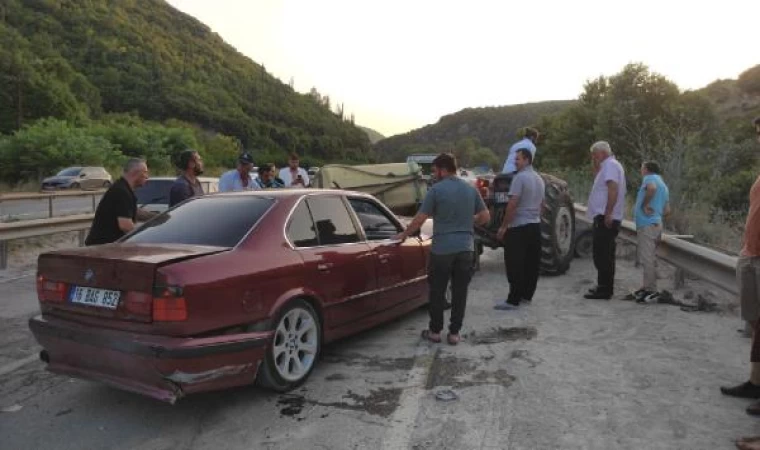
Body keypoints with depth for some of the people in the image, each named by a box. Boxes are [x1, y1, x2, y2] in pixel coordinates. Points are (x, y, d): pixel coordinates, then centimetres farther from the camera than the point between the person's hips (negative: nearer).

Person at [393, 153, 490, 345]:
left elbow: (420, 219, -7)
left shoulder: (436, 190, -8)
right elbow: (485, 217, 10)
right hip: (465, 248, 4)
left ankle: (435, 331, 17)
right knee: (460, 292, 9)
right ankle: (454, 333, 14)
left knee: (437, 291, 9)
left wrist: (404, 234, 8)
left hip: (442, 249, -4)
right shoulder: (471, 189, 6)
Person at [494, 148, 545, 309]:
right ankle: (527, 294, 19)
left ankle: (513, 299, -6)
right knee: (531, 263, 11)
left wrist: (503, 226, -15)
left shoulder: (520, 177, -14)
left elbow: (512, 204, -19)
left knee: (515, 264, -6)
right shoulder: (539, 179, 13)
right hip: (535, 225, 9)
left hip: (519, 226, -9)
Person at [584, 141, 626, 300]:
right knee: (604, 255, 15)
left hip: (605, 218, -11)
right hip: (605, 218, 11)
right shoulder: (608, 166, 21)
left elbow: (613, 189, -22)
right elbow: (600, 184, 29)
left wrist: (608, 214, -27)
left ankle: (604, 290, -7)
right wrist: (597, 167, 18)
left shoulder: (610, 165, -10)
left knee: (602, 255, -9)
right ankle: (604, 287, 23)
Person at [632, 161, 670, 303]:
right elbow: (667, 210, 19)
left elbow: (652, 188, -29)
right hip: (656, 223, 10)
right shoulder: (664, 186, 23)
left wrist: (645, 204, -18)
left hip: (647, 224, -10)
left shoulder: (649, 178, -3)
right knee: (650, 258, 16)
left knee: (647, 258, -8)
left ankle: (650, 291, -7)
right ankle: (647, 287, 24)